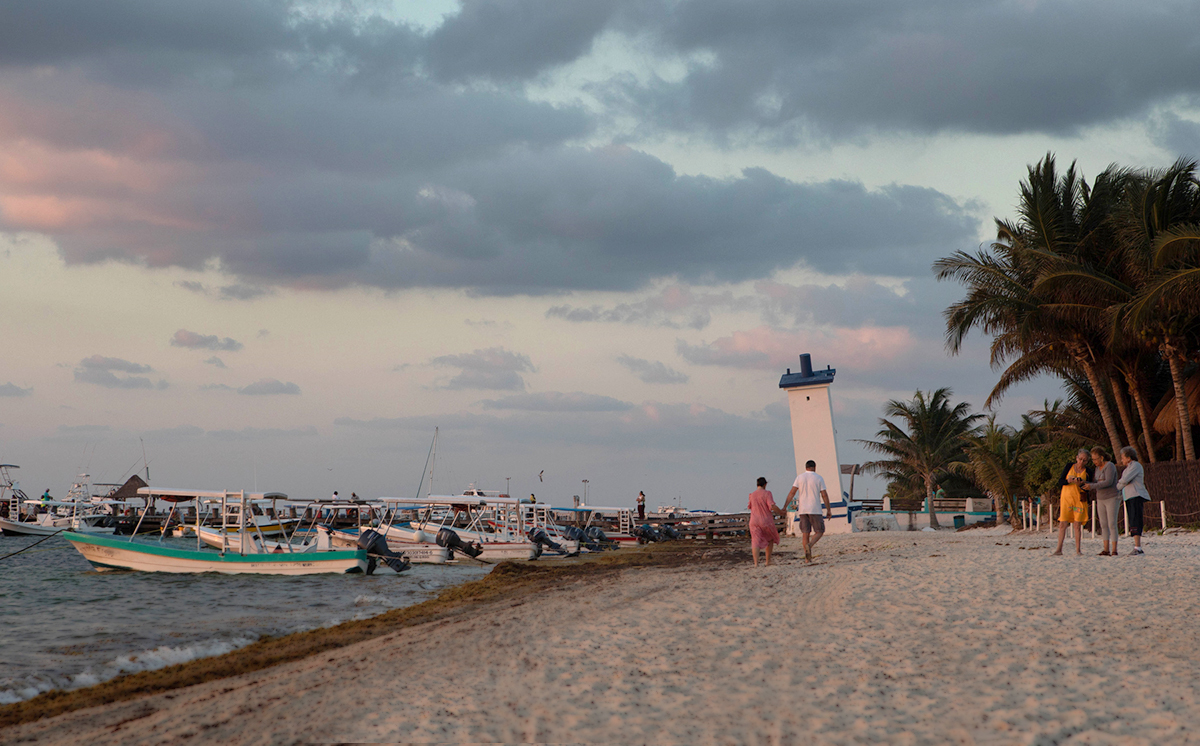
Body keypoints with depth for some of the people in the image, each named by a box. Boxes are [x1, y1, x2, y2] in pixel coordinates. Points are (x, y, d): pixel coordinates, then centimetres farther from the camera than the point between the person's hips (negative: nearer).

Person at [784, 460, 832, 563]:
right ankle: (809, 545, -23)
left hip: (802, 510, 3)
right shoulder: (819, 478, 0)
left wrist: (785, 507, -2)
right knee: (819, 531, 6)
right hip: (815, 510, -3)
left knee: (805, 533, 6)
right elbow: (824, 495, -3)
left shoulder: (800, 478, 5)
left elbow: (792, 492, -2)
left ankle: (807, 557, 2)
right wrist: (828, 510, 3)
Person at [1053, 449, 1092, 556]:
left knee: (1078, 525, -2)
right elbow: (1060, 482, 2)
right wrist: (1068, 481, -18)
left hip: (1079, 499, 0)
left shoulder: (1087, 472, 4)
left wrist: (1081, 483, -20)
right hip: (1066, 497, 0)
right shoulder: (1069, 466, 4)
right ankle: (1059, 549, -5)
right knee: (1063, 523, -6)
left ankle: (1078, 550, 2)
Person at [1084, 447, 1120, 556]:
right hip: (1100, 499, 8)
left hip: (1112, 498, -8)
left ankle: (1114, 550, -11)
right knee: (1103, 525, 3)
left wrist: (1092, 486, -26)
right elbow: (1094, 482, 17)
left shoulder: (1109, 466, -13)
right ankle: (1106, 550, 3)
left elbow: (1108, 482, -24)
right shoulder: (1096, 468, 12)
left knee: (1112, 524, -10)